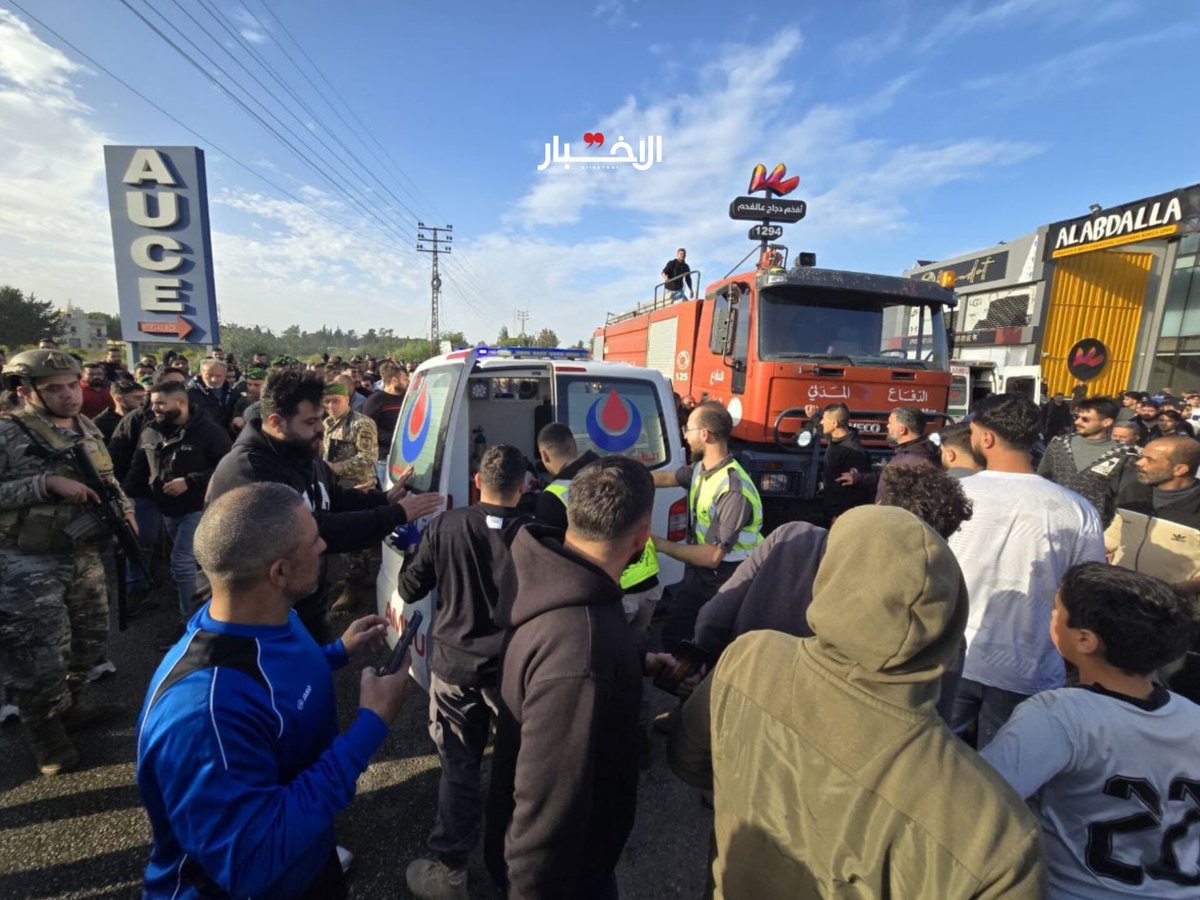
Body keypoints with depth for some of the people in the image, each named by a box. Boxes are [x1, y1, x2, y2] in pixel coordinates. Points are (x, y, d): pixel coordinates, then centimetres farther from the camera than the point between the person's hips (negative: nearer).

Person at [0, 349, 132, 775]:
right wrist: (47, 483, -25)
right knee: (39, 656, 4)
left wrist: (125, 509, -1)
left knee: (89, 640, 20)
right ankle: (47, 735, 28)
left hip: (84, 554, 7)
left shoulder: (88, 429, 5)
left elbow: (108, 479, 15)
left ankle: (70, 709, 43)